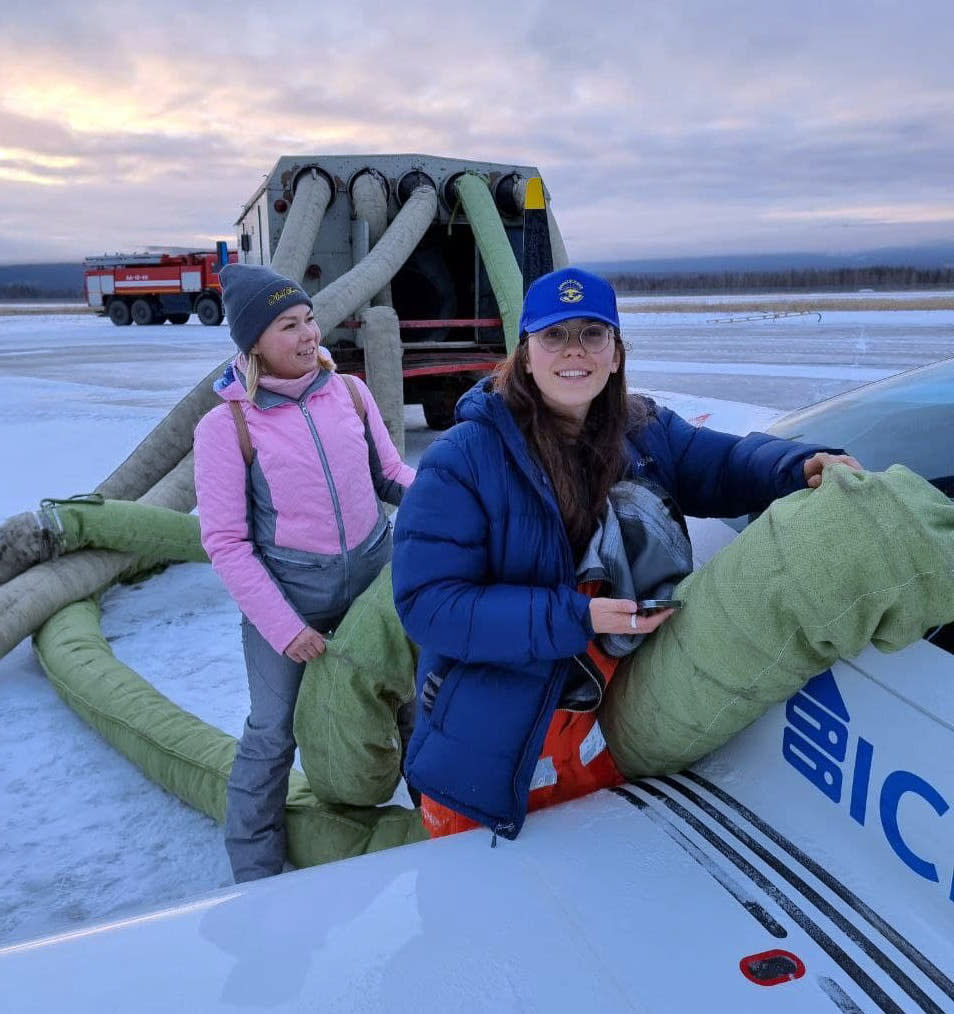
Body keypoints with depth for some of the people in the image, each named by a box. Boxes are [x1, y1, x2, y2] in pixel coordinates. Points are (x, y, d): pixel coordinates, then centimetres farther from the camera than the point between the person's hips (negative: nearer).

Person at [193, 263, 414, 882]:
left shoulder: (349, 392, -3)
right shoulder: (226, 426, -13)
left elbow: (392, 475, 8)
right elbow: (225, 542, -11)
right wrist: (281, 627, -13)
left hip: (375, 571, 4)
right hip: (286, 591, -3)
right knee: (273, 733, 8)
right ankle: (254, 869, 32)